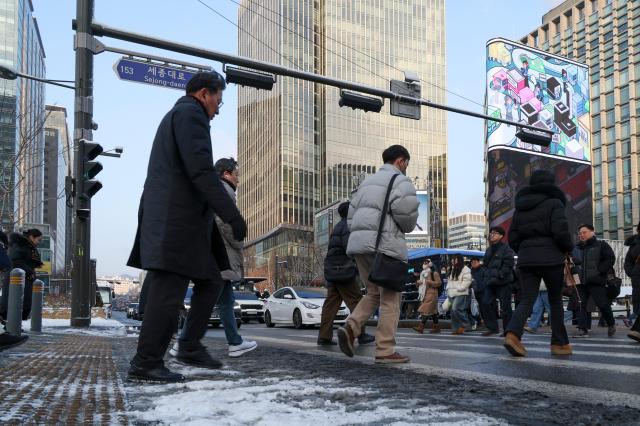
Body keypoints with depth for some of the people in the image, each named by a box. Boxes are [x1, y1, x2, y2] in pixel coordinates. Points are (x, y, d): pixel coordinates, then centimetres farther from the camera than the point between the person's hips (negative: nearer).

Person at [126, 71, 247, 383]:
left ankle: (190, 347, 15)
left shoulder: (174, 116, 28)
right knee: (169, 291, -8)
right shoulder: (190, 113, -5)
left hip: (178, 221, 11)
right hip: (177, 219, -11)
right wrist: (232, 215, -19)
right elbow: (201, 170, -18)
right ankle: (145, 363, -4)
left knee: (210, 282, 12)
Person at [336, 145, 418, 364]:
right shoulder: (400, 180, 1)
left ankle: (350, 327, -3)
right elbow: (405, 209, -15)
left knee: (374, 293, 18)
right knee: (390, 298, 0)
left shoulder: (368, 182, 25)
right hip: (384, 243, -7)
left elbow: (351, 214, 21)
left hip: (358, 242, 8)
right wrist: (408, 227, 5)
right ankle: (385, 350, 0)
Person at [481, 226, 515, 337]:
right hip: (490, 282, 8)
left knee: (505, 307, -4)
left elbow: (508, 265, -13)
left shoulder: (506, 249, -5)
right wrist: (487, 276, 11)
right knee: (486, 303, 1)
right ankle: (492, 328, 9)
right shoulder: (489, 250, 19)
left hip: (503, 282, -8)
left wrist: (498, 276, -19)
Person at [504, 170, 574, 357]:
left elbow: (512, 238, 12)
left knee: (527, 299, 0)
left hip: (525, 258, 4)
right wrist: (568, 248, 3)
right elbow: (561, 231, -15)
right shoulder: (554, 203, -3)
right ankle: (559, 343, 15)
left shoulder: (520, 207, 13)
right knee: (555, 300, 10)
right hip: (550, 257, -4)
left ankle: (512, 334, -23)